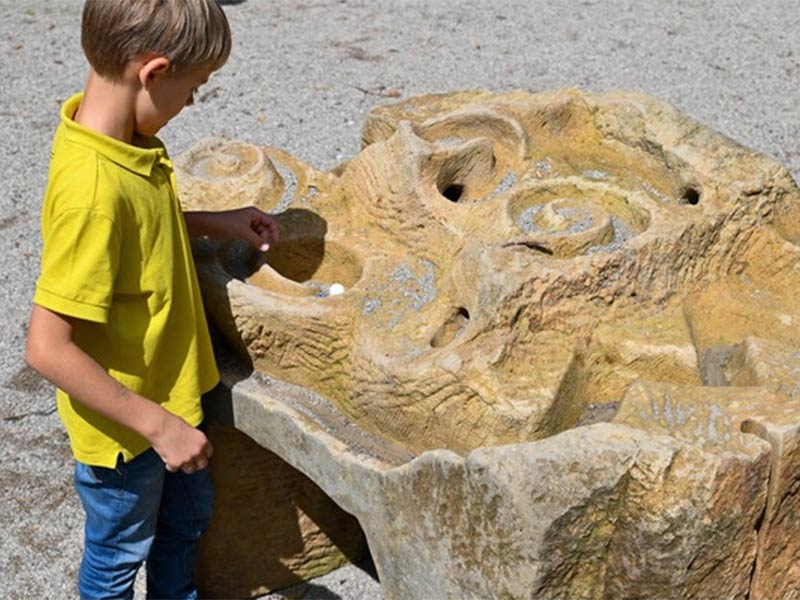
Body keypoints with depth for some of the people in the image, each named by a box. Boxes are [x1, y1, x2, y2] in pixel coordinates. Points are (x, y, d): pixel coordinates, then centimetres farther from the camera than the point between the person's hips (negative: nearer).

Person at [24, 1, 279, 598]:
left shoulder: (114, 130, -8)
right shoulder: (92, 191, -36)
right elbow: (47, 348, -32)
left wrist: (211, 223, 2)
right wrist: (155, 423, -27)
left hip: (168, 389, 9)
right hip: (121, 422, -9)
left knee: (188, 517, 29)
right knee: (121, 551, 19)